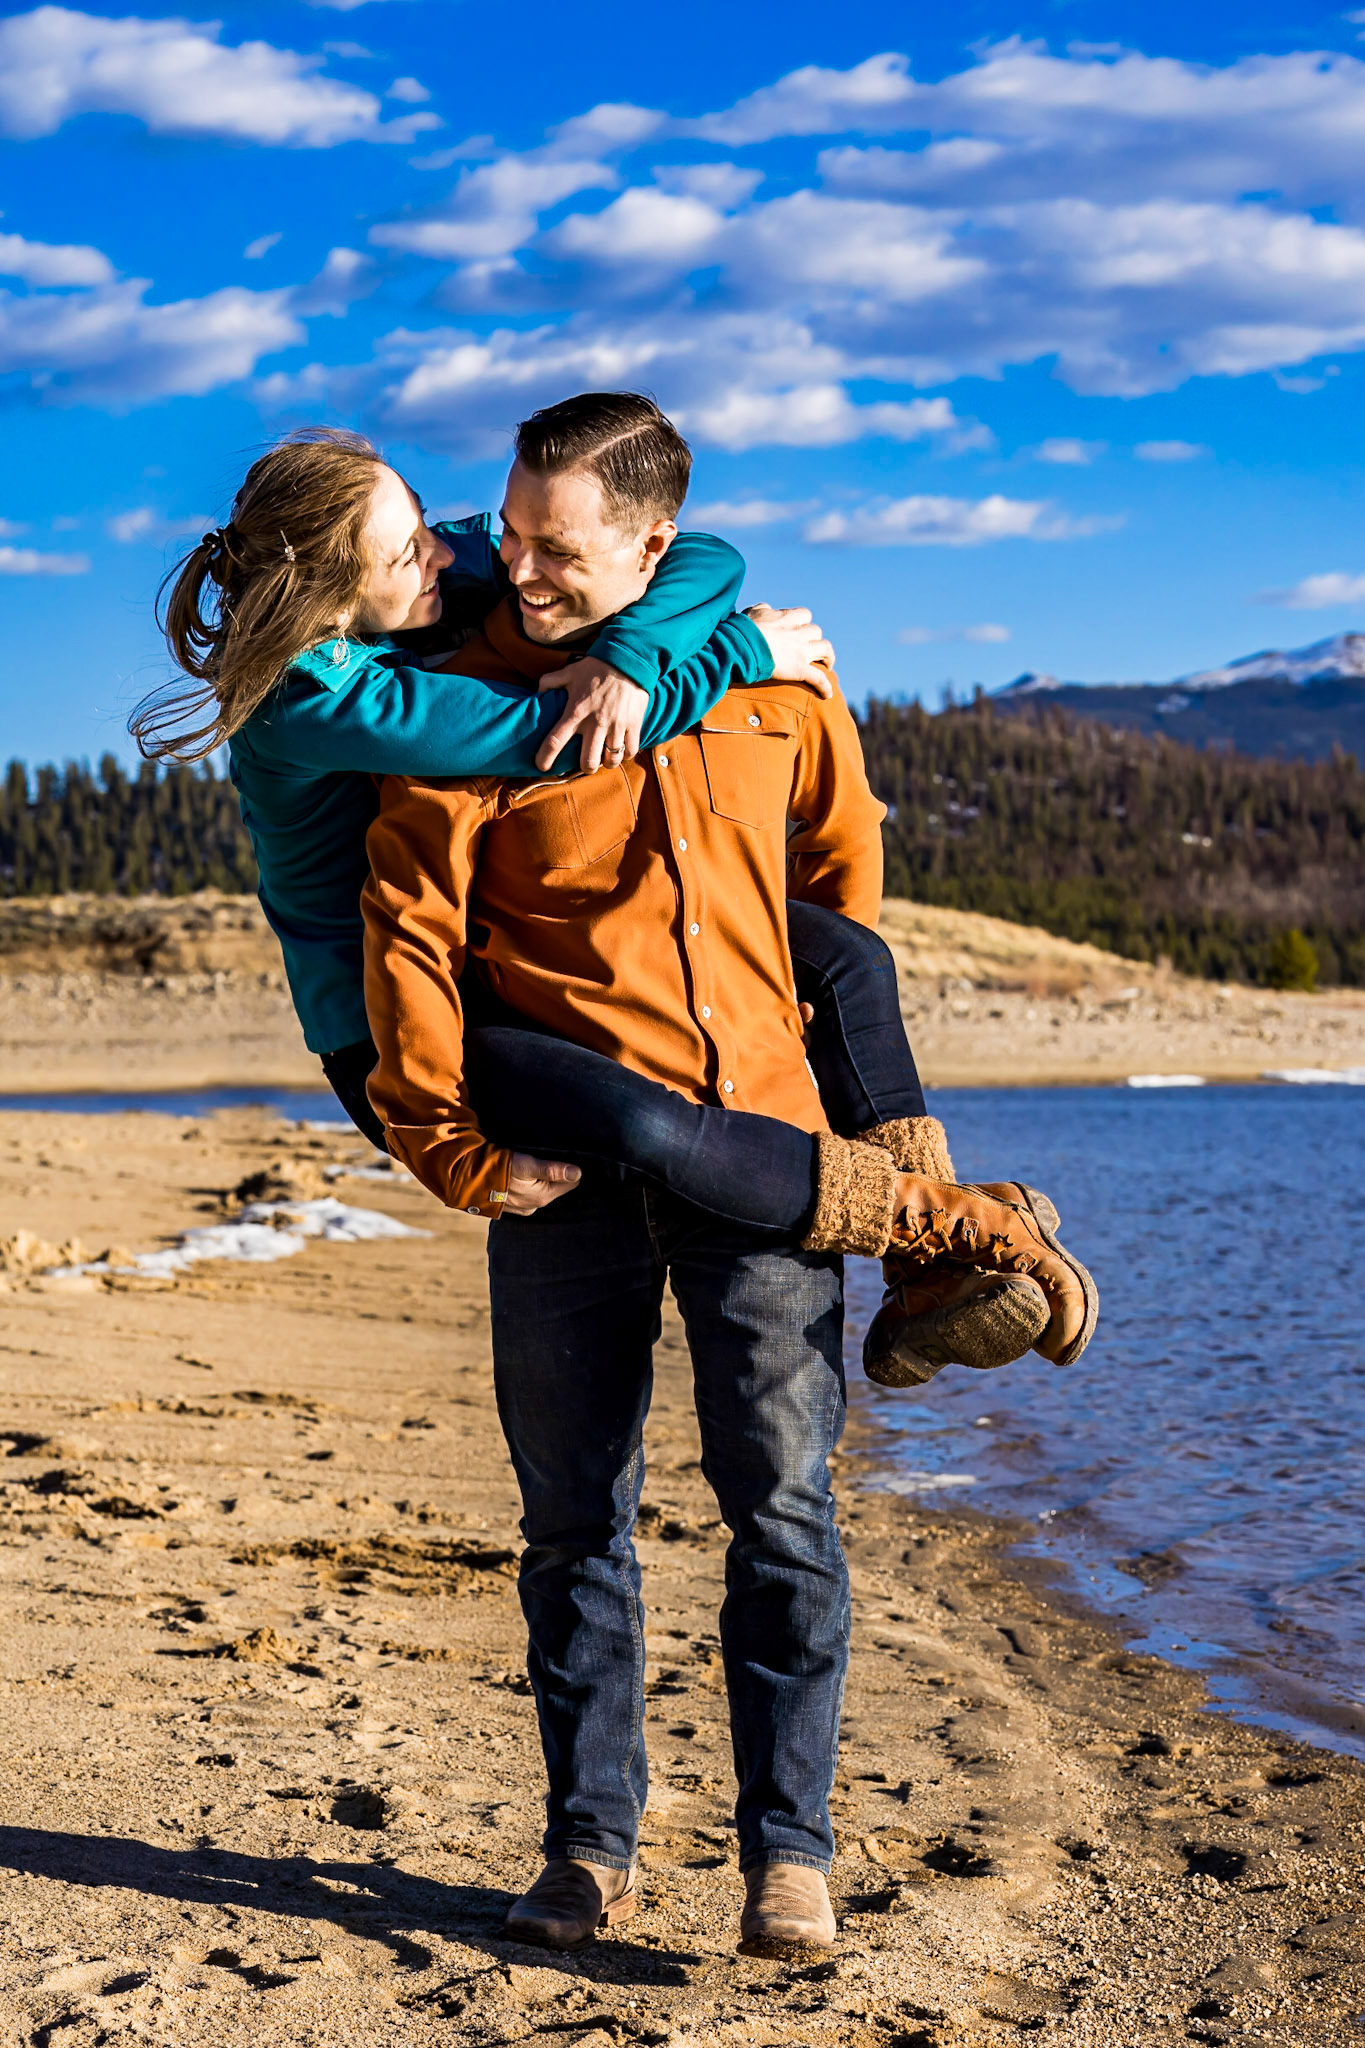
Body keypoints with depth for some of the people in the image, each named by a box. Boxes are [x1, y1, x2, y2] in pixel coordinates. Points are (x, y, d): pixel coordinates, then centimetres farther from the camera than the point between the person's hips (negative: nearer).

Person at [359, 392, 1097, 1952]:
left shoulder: (771, 681, 6)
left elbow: (844, 860, 22)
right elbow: (408, 940, -4)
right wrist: (453, 1153, -9)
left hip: (765, 1147, 1)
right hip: (566, 1163, -1)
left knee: (784, 1500, -3)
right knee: (575, 1520, 5)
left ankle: (788, 1850, 7)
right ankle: (589, 1849, 17)